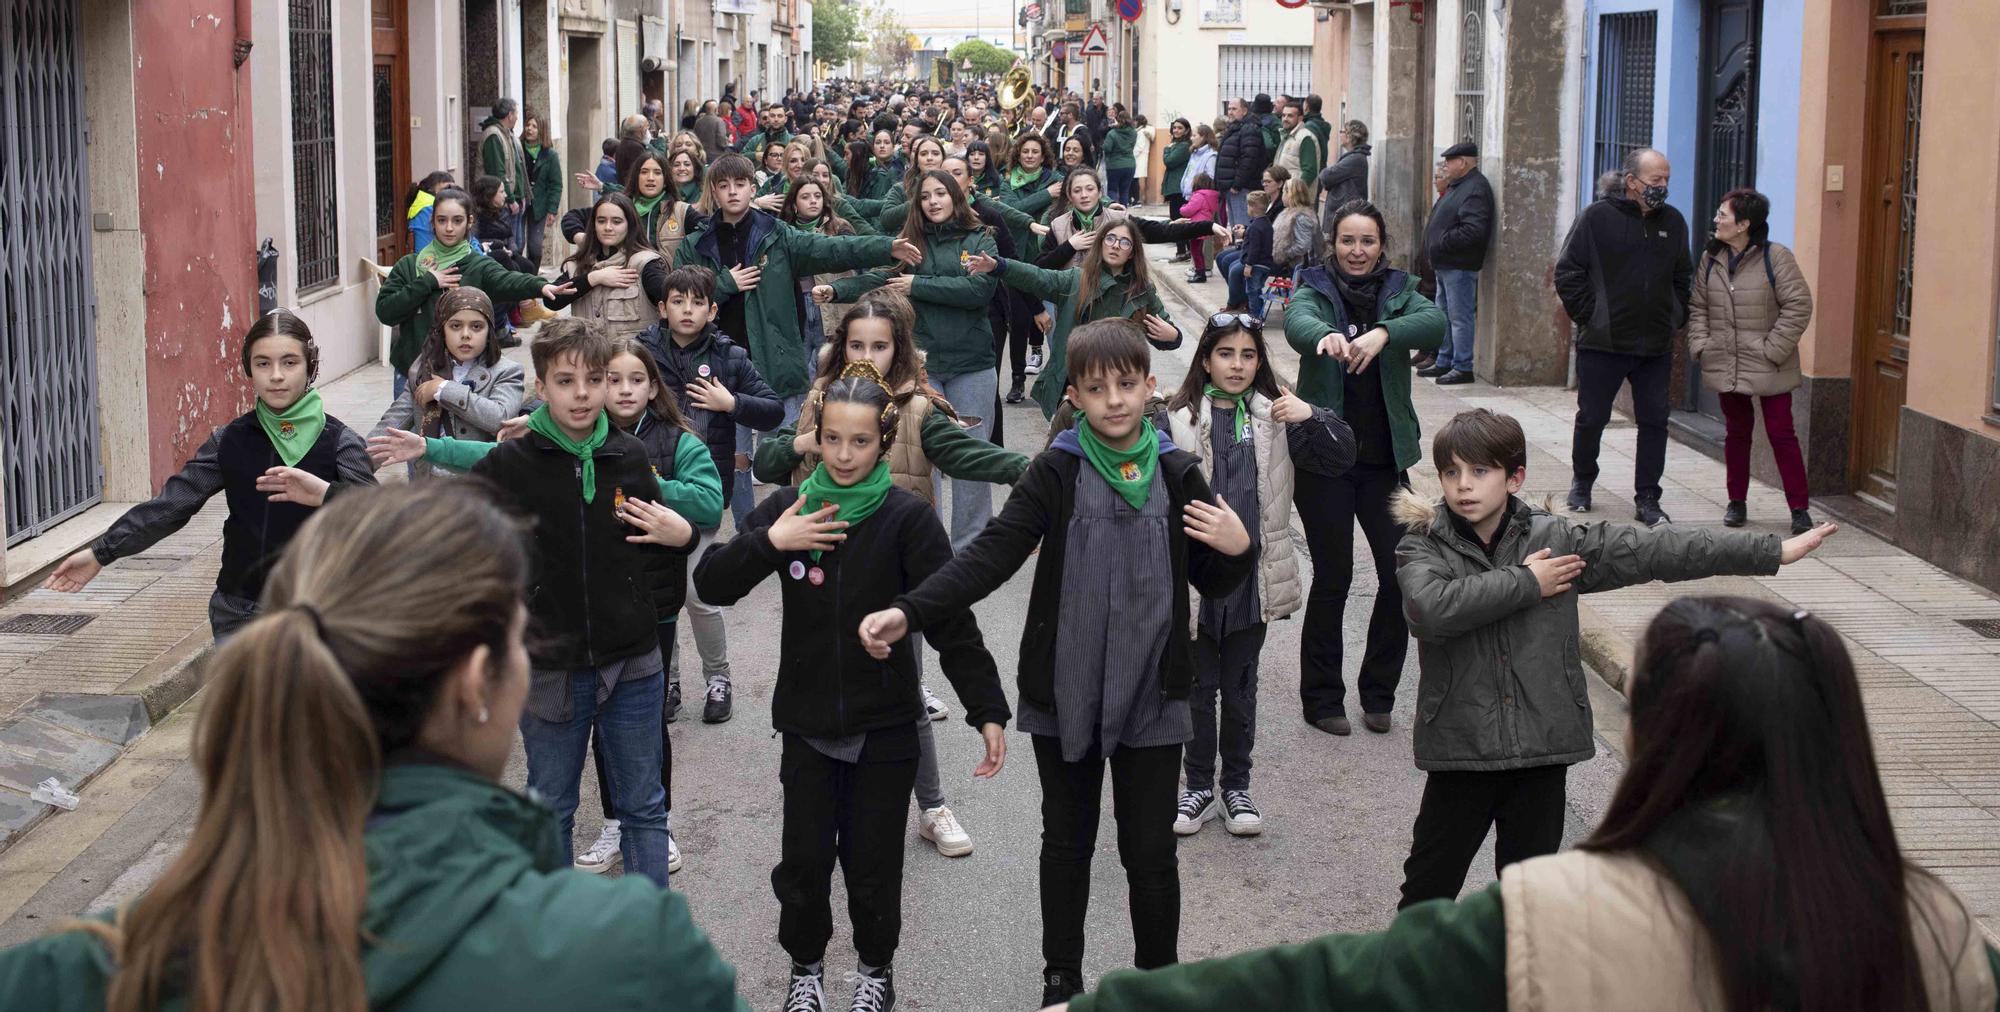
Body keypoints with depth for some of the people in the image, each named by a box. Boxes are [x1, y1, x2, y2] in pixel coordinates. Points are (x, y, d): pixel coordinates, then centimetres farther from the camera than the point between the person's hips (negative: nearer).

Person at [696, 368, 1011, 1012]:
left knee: (874, 864, 7)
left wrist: (987, 710, -17)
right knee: (804, 862, 5)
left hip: (884, 728, -2)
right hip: (807, 723, 2)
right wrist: (768, 542, -18)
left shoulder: (907, 518, -9)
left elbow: (952, 621, -12)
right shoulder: (788, 507, -1)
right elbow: (711, 585, -2)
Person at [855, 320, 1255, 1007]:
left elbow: (1213, 584, 10)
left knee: (1150, 852, 5)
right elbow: (990, 556, -16)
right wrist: (909, 613, -30)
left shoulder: (1177, 475, 0)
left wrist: (1237, 549, -13)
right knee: (1067, 842, 15)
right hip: (1065, 697, 0)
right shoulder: (1055, 473, -7)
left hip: (1152, 699, 1)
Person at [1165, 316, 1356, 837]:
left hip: (1253, 577, 2)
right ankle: (1199, 788, 23)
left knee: (1240, 690, 14)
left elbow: (1341, 458, 0)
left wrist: (1312, 417, -17)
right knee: (1198, 687, 9)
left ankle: (1236, 787, 28)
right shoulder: (1179, 419, -6)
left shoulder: (1274, 418, 3)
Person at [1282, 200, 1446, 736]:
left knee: (1402, 573, 0)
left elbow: (1435, 321, -16)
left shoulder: (1399, 290, 5)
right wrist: (1325, 336, -49)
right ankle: (1321, 698, 15)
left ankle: (1379, 693, 18)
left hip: (1384, 457, 3)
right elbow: (1296, 320, -25)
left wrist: (1383, 333, -36)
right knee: (1333, 576, 0)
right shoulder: (1315, 287, -1)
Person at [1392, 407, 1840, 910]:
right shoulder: (1425, 546, -6)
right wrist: (1525, 583, -17)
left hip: (1543, 745, 2)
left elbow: (1653, 550, 1)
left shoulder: (1554, 539, 1)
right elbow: (1430, 609, -27)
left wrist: (1773, 552, -1)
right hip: (1459, 747, -2)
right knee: (1429, 885, 5)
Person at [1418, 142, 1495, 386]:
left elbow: (1474, 231, -28)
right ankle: (1444, 362, 26)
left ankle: (1462, 367, -2)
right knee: (1444, 314, 17)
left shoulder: (1475, 190, -17)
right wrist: (1434, 247, 9)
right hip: (1446, 265, 11)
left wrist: (1442, 242, -20)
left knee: (1460, 317, -6)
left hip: (1460, 266, -11)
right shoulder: (1457, 186, 16)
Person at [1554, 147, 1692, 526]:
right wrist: (1588, 316, -9)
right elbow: (1568, 272, -5)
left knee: (1654, 422, 3)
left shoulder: (1673, 221, 8)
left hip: (1656, 347, 4)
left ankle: (1647, 500, 10)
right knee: (1591, 418, 8)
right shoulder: (1597, 217, -6)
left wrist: (1675, 319, 9)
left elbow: (1683, 278, 19)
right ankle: (1582, 484, 29)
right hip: (1602, 343, -3)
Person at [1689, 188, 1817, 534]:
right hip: (1726, 367, 5)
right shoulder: (1711, 259, 6)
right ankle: (1737, 502, 25)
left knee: (1781, 434, -3)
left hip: (1768, 369, -5)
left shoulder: (1776, 258, -11)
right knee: (1736, 432, 14)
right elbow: (1698, 307, 13)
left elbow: (1798, 306, -12)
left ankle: (1799, 508, 3)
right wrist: (1700, 344, -1)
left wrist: (1772, 349, -15)